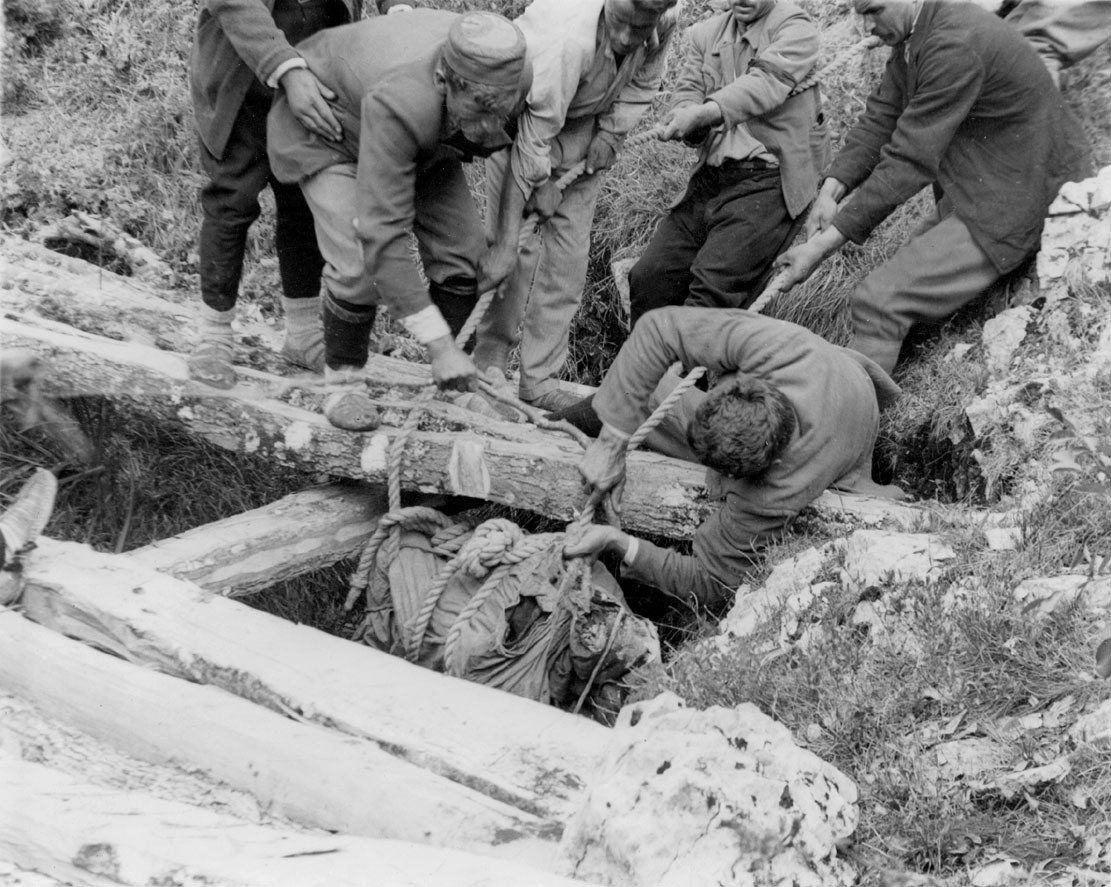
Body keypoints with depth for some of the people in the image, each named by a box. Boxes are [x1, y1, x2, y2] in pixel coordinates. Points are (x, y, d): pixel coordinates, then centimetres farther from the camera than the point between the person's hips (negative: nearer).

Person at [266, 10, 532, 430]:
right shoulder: (401, 104, -46)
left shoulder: (514, 76, -29)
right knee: (360, 264, -23)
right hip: (328, 122, -5)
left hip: (427, 141, 6)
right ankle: (343, 382, 0)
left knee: (463, 253, -6)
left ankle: (455, 385, 11)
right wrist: (439, 345, -44)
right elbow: (383, 234, -45)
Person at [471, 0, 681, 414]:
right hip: (521, 113, -5)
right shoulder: (569, 36, -40)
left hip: (587, 127, 5)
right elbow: (531, 140, -38)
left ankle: (539, 379, 6)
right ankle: (489, 361, 3)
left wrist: (612, 132, -14)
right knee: (511, 245, -12)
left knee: (567, 254, 0)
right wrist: (505, 245, -37)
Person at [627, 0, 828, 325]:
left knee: (714, 290, -22)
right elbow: (687, 90, 6)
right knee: (648, 279, -4)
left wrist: (702, 114, -33)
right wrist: (685, 118, -20)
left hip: (770, 179, -6)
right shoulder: (704, 34, 16)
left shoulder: (797, 30, -1)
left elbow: (766, 83, -18)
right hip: (711, 177, 6)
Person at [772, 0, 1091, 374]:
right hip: (975, 193, 11)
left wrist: (823, 245, -25)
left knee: (879, 301, -17)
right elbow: (880, 117, 8)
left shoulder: (955, 45, -24)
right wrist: (831, 189, -10)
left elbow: (909, 160, -25)